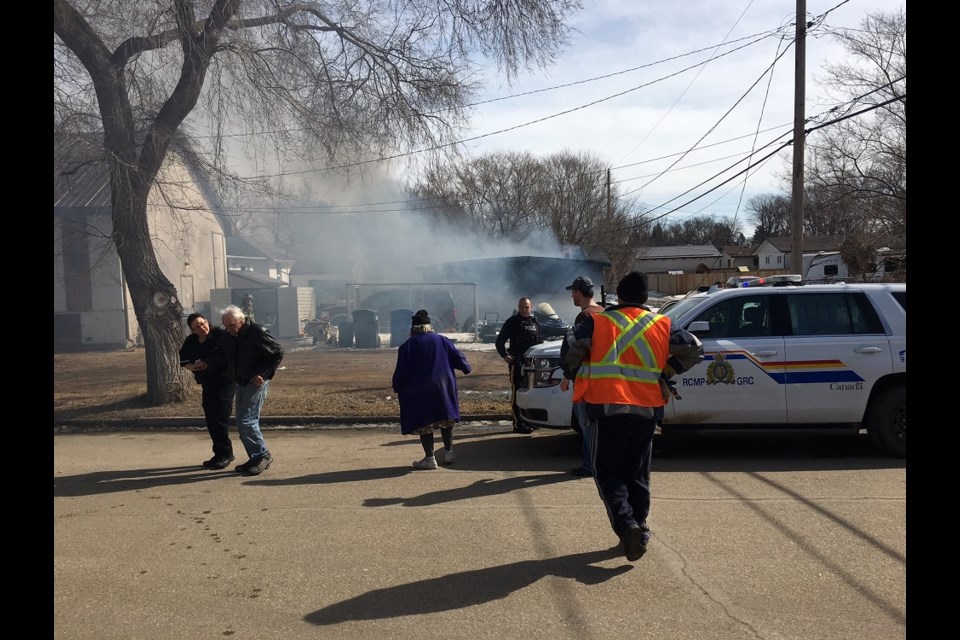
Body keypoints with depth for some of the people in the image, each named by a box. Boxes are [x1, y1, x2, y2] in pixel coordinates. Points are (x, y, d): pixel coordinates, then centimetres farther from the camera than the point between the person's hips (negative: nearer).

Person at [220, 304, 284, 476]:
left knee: (246, 421, -13)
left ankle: (263, 455, 1)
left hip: (256, 382, -8)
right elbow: (227, 357, 22)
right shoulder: (229, 336, 3)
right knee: (243, 422, 10)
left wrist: (264, 374, -17)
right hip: (241, 383, 8)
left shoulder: (257, 333, -18)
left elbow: (278, 352, -12)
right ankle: (256, 458, 19)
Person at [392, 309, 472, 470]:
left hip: (418, 392, -3)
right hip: (443, 388, 3)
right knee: (446, 419, 18)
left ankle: (429, 458, 2)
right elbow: (458, 357, 8)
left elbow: (400, 372, -3)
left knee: (423, 422, 4)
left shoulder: (407, 346, -2)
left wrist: (397, 389, 10)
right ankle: (448, 452, 21)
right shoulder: (442, 340, 4)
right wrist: (467, 367, 26)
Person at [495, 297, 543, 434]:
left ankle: (528, 421, 22)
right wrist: (505, 355, -20)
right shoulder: (513, 321, -3)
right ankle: (518, 424, -7)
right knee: (517, 392, -8)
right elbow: (499, 341, -6)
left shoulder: (535, 322, 16)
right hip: (517, 363, -7)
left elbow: (539, 341, 26)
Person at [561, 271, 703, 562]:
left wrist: (583, 378, 12)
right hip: (647, 410, 3)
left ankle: (626, 524, -13)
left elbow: (569, 353, -5)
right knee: (638, 474, 17)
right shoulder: (662, 326, 7)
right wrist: (666, 372, 18)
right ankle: (639, 530, 20)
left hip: (609, 409, -3)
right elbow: (694, 349, 11)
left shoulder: (596, 323, 0)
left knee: (608, 472, 7)